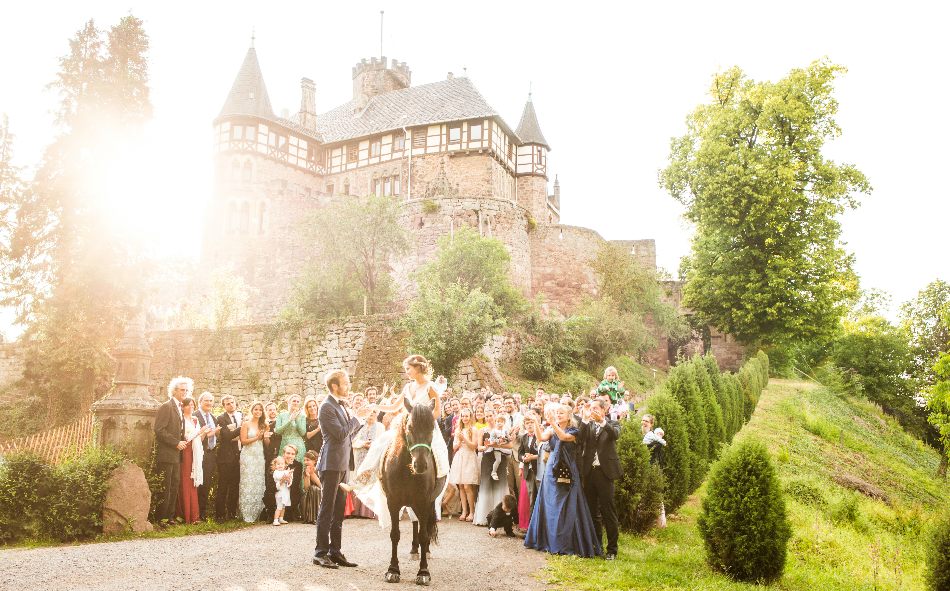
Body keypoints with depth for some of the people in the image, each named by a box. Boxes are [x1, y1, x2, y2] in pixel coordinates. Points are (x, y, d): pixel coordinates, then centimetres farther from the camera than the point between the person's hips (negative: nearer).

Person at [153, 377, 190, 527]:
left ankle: (170, 517, 14)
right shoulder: (166, 407, -9)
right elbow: (159, 430, -17)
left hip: (176, 455, 8)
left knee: (175, 487, 8)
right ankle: (161, 519, 0)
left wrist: (182, 442, 8)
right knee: (165, 488, -6)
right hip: (166, 454, -8)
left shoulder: (179, 408, 18)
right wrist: (176, 443, -16)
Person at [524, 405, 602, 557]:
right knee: (551, 505, 7)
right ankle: (551, 540, 18)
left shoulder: (573, 431, -1)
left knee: (568, 506, -2)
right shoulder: (551, 430, 8)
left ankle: (569, 543, 5)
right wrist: (536, 422, -24)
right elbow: (541, 437, -11)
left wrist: (552, 423, -33)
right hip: (552, 470, 3)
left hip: (568, 471, -3)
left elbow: (563, 437, -22)